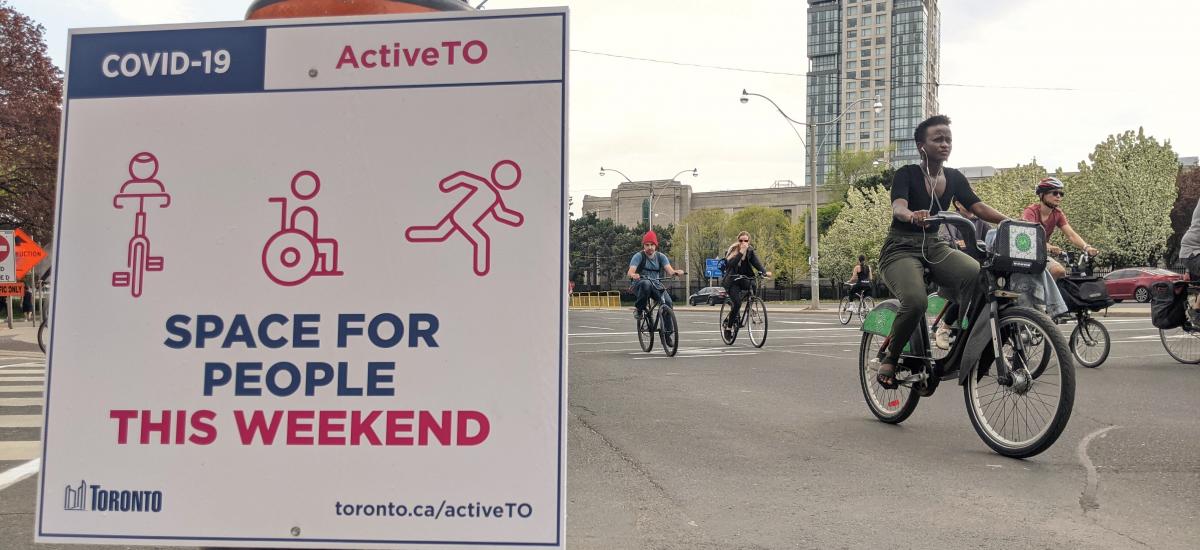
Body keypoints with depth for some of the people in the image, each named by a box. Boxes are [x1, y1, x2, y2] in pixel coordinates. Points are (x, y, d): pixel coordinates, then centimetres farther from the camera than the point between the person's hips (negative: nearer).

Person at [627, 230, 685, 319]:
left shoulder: (661, 256, 4)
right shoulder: (639, 256, -5)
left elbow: (669, 270, -10)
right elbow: (630, 271, -20)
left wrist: (676, 272, -34)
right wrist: (633, 275, -45)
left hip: (656, 286, 3)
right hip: (640, 286, -3)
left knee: (668, 301, -24)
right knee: (646, 283, -38)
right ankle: (639, 309, -19)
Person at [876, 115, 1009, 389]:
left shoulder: (954, 178, 9)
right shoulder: (907, 174, -8)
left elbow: (977, 205, -3)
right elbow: (898, 207, -25)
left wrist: (1008, 220, -21)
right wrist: (912, 216, -49)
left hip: (934, 247, 5)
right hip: (901, 248, -5)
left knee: (978, 274, -27)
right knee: (915, 301, -32)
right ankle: (889, 358, -9)